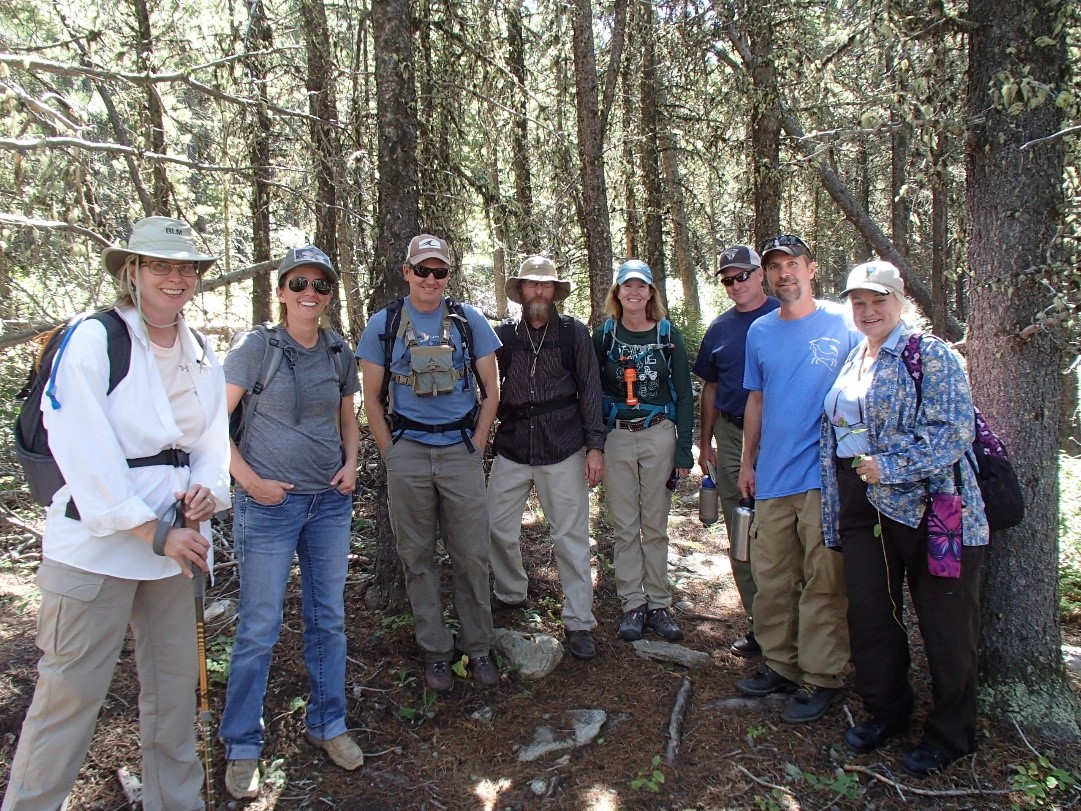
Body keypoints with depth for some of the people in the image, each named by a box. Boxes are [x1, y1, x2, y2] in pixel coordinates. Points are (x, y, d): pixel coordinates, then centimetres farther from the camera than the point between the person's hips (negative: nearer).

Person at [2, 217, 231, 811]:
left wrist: (206, 490, -9)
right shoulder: (91, 340, -10)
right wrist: (152, 530, -17)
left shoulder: (203, 356, 10)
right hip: (95, 544, -6)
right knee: (71, 692, 2)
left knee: (175, 685, 15)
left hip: (171, 542, 6)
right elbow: (84, 450, -16)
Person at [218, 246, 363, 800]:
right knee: (258, 629, 4)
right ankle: (241, 747, 22)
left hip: (331, 501, 5)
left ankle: (327, 724, 32)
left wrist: (351, 463, 0)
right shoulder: (255, 346, -7)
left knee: (328, 619, 14)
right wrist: (249, 480, -13)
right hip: (269, 504, -4)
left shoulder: (339, 353, 6)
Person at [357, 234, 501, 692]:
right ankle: (435, 650, 21)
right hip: (406, 453, 1)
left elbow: (490, 391, 8)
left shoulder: (469, 321, 5)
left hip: (461, 451, 0)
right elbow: (372, 399, 8)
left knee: (472, 556, 3)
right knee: (417, 557, 7)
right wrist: (392, 453, 0)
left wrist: (476, 446, 0)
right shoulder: (383, 324, 5)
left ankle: (478, 647, 19)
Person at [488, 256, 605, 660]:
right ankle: (510, 593, 35)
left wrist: (595, 445, -4)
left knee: (571, 536, 1)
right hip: (511, 448, 3)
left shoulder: (574, 332, 3)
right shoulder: (505, 335, 7)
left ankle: (578, 622, 12)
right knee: (498, 527, 9)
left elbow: (590, 389, 2)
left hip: (563, 449, -2)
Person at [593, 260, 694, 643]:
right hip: (616, 438, 0)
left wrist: (684, 451, -2)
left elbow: (684, 395, 4)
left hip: (659, 436, 0)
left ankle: (659, 604, 16)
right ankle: (632, 604, 14)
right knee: (624, 526, 4)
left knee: (655, 526, 6)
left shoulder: (669, 336, 3)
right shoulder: (603, 336, 4)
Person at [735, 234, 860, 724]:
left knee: (822, 582, 1)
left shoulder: (844, 324, -2)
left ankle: (820, 678, 14)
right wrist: (746, 461, 16)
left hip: (825, 475, -4)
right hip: (772, 476, 5)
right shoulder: (759, 331, 11)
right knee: (771, 578, 12)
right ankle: (779, 664, 27)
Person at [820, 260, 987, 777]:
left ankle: (950, 734, 24)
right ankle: (885, 711, 34)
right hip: (863, 511, 7)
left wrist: (889, 466, -22)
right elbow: (833, 438, 18)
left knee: (944, 622, 6)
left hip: (929, 507, -6)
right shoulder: (849, 362, 14)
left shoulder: (930, 355, -8)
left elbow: (954, 430, -18)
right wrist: (835, 510, 14)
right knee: (868, 613, 13)